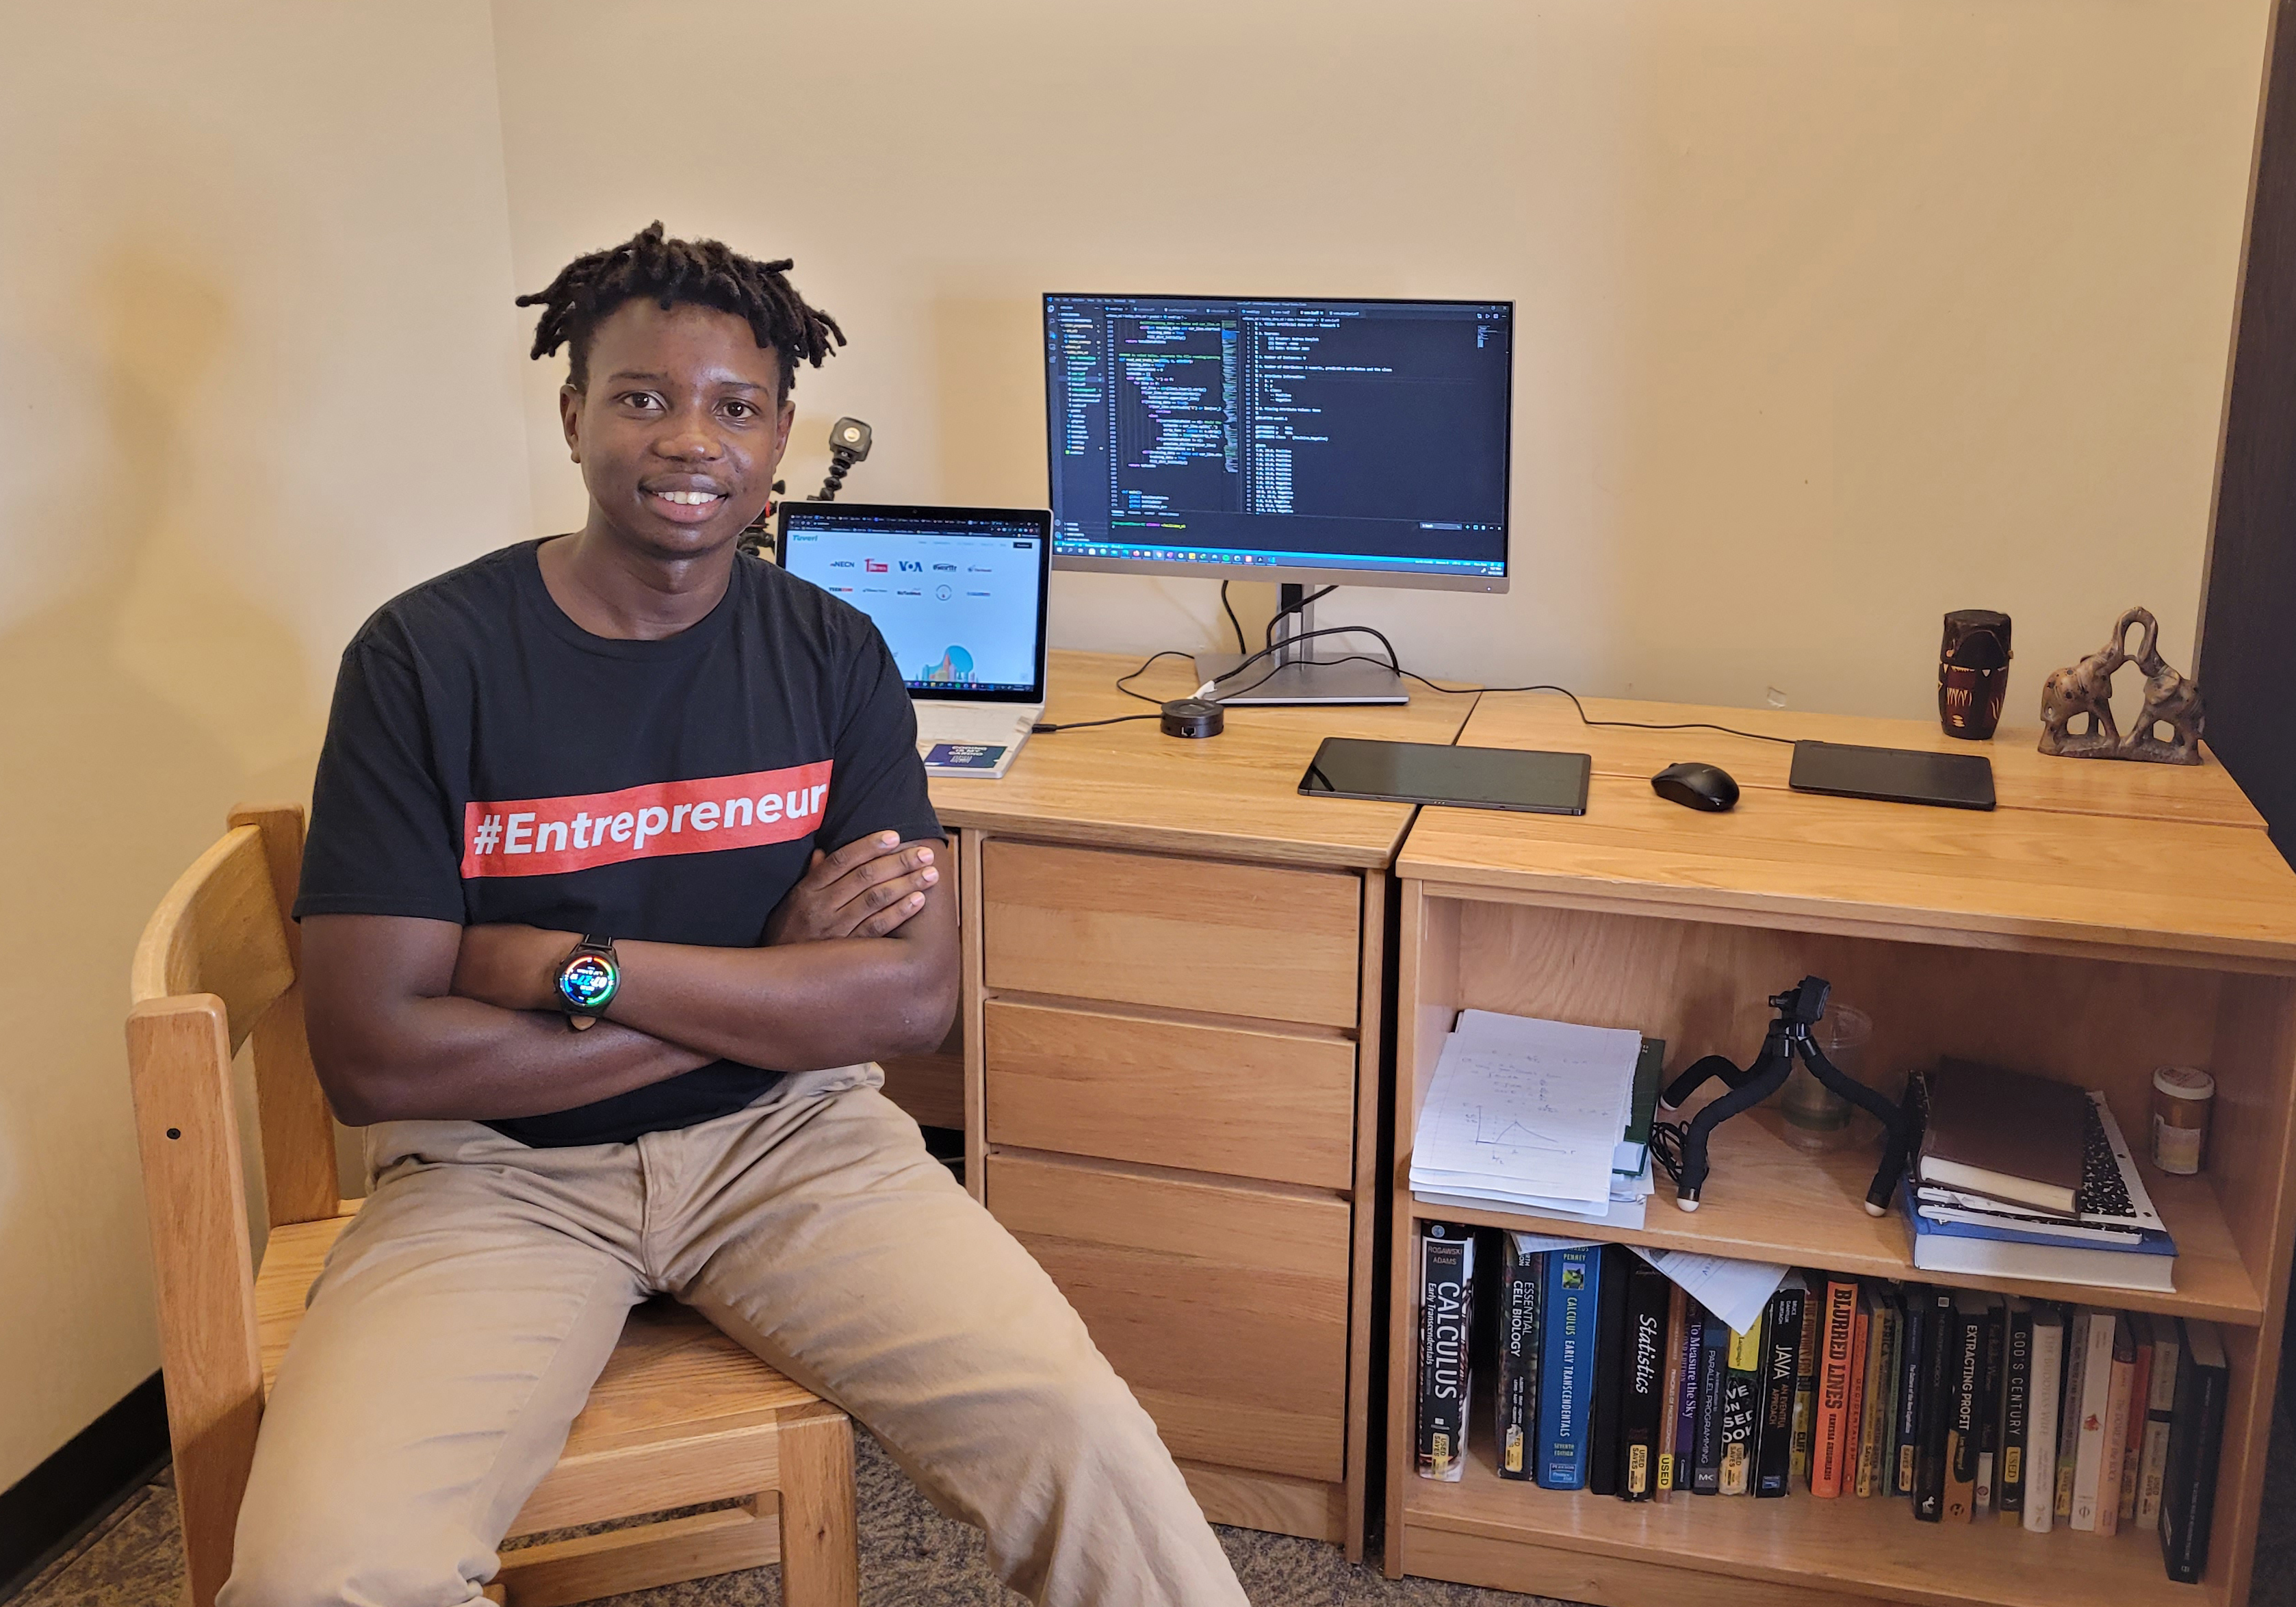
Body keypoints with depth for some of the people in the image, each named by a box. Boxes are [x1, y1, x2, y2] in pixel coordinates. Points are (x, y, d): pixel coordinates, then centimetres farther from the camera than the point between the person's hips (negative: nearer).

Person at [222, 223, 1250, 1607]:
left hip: (785, 1132, 2)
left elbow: (918, 994, -9)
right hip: (503, 1164, -1)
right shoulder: (426, 656, -9)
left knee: (1091, 1451, -18)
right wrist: (772, 979, -14)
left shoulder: (835, 656, 0)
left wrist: (577, 967, -18)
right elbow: (372, 1053, -16)